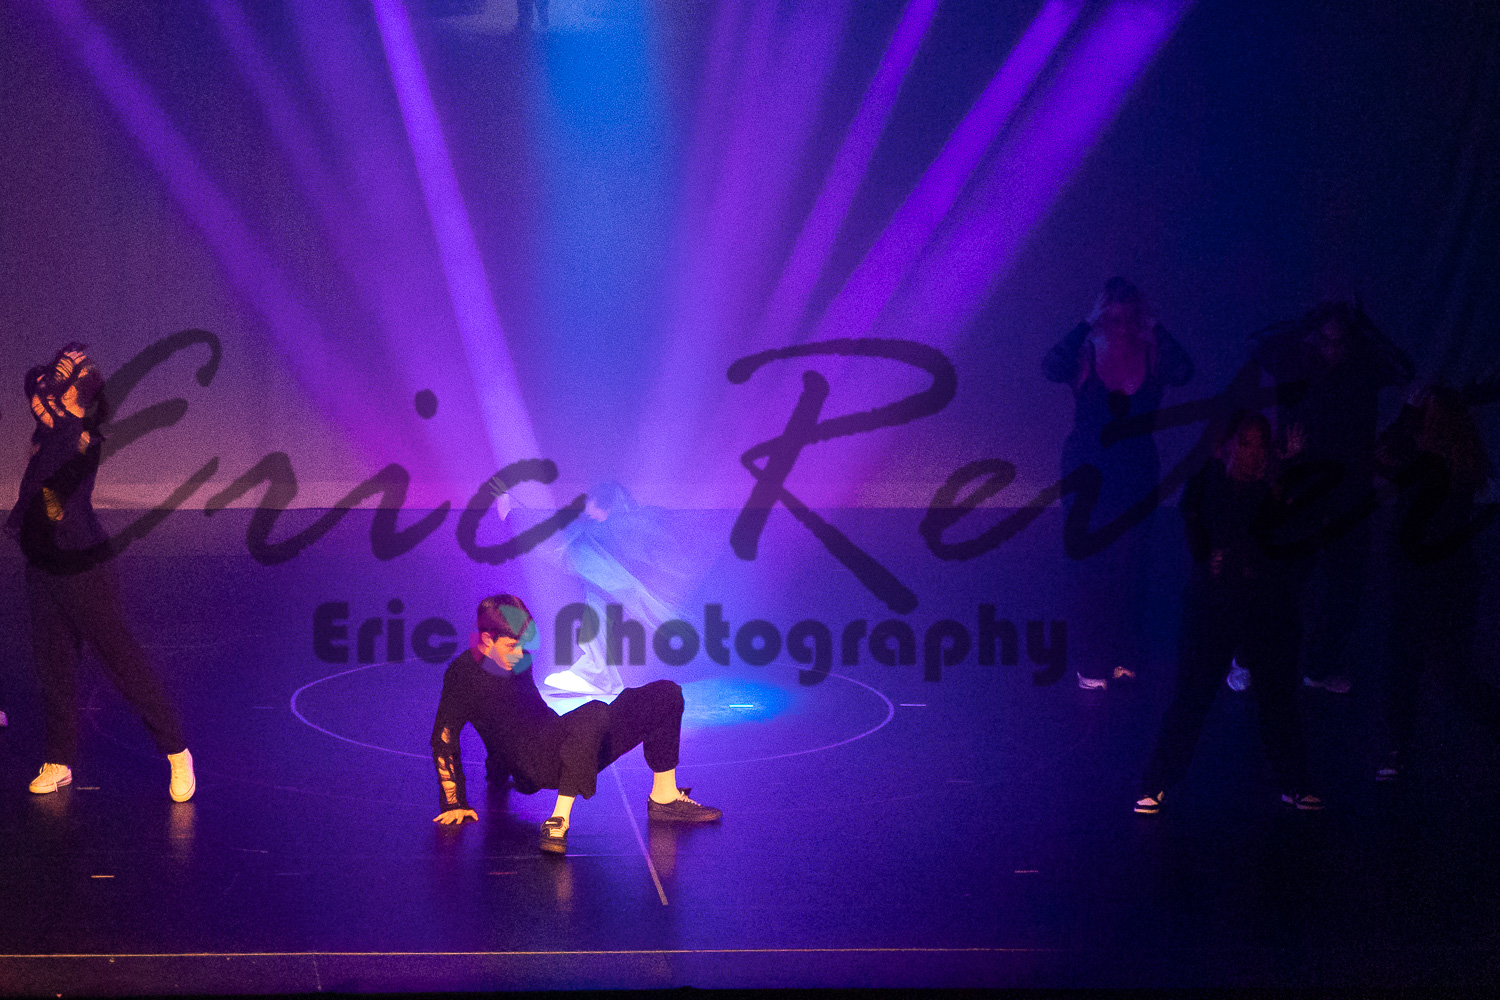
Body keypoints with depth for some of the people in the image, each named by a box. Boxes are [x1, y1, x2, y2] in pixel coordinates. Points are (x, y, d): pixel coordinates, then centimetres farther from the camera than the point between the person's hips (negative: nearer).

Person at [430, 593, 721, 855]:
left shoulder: (518, 660, 17)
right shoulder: (463, 674, -7)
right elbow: (444, 739, -7)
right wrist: (454, 804, -9)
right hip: (531, 764, -8)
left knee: (664, 696, 1)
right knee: (594, 713, -41)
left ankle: (664, 798, 9)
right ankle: (559, 821, -42)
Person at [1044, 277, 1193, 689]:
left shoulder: (1153, 356, -5)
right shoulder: (1084, 353, -8)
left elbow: (1184, 372, -26)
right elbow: (1051, 369, -30)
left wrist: (1155, 329, -26)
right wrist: (1087, 326, -29)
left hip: (1137, 473, 2)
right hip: (1088, 470, -2)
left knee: (1130, 566, 9)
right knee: (1089, 565, 1)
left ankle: (1124, 657, 21)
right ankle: (1092, 663, 9)